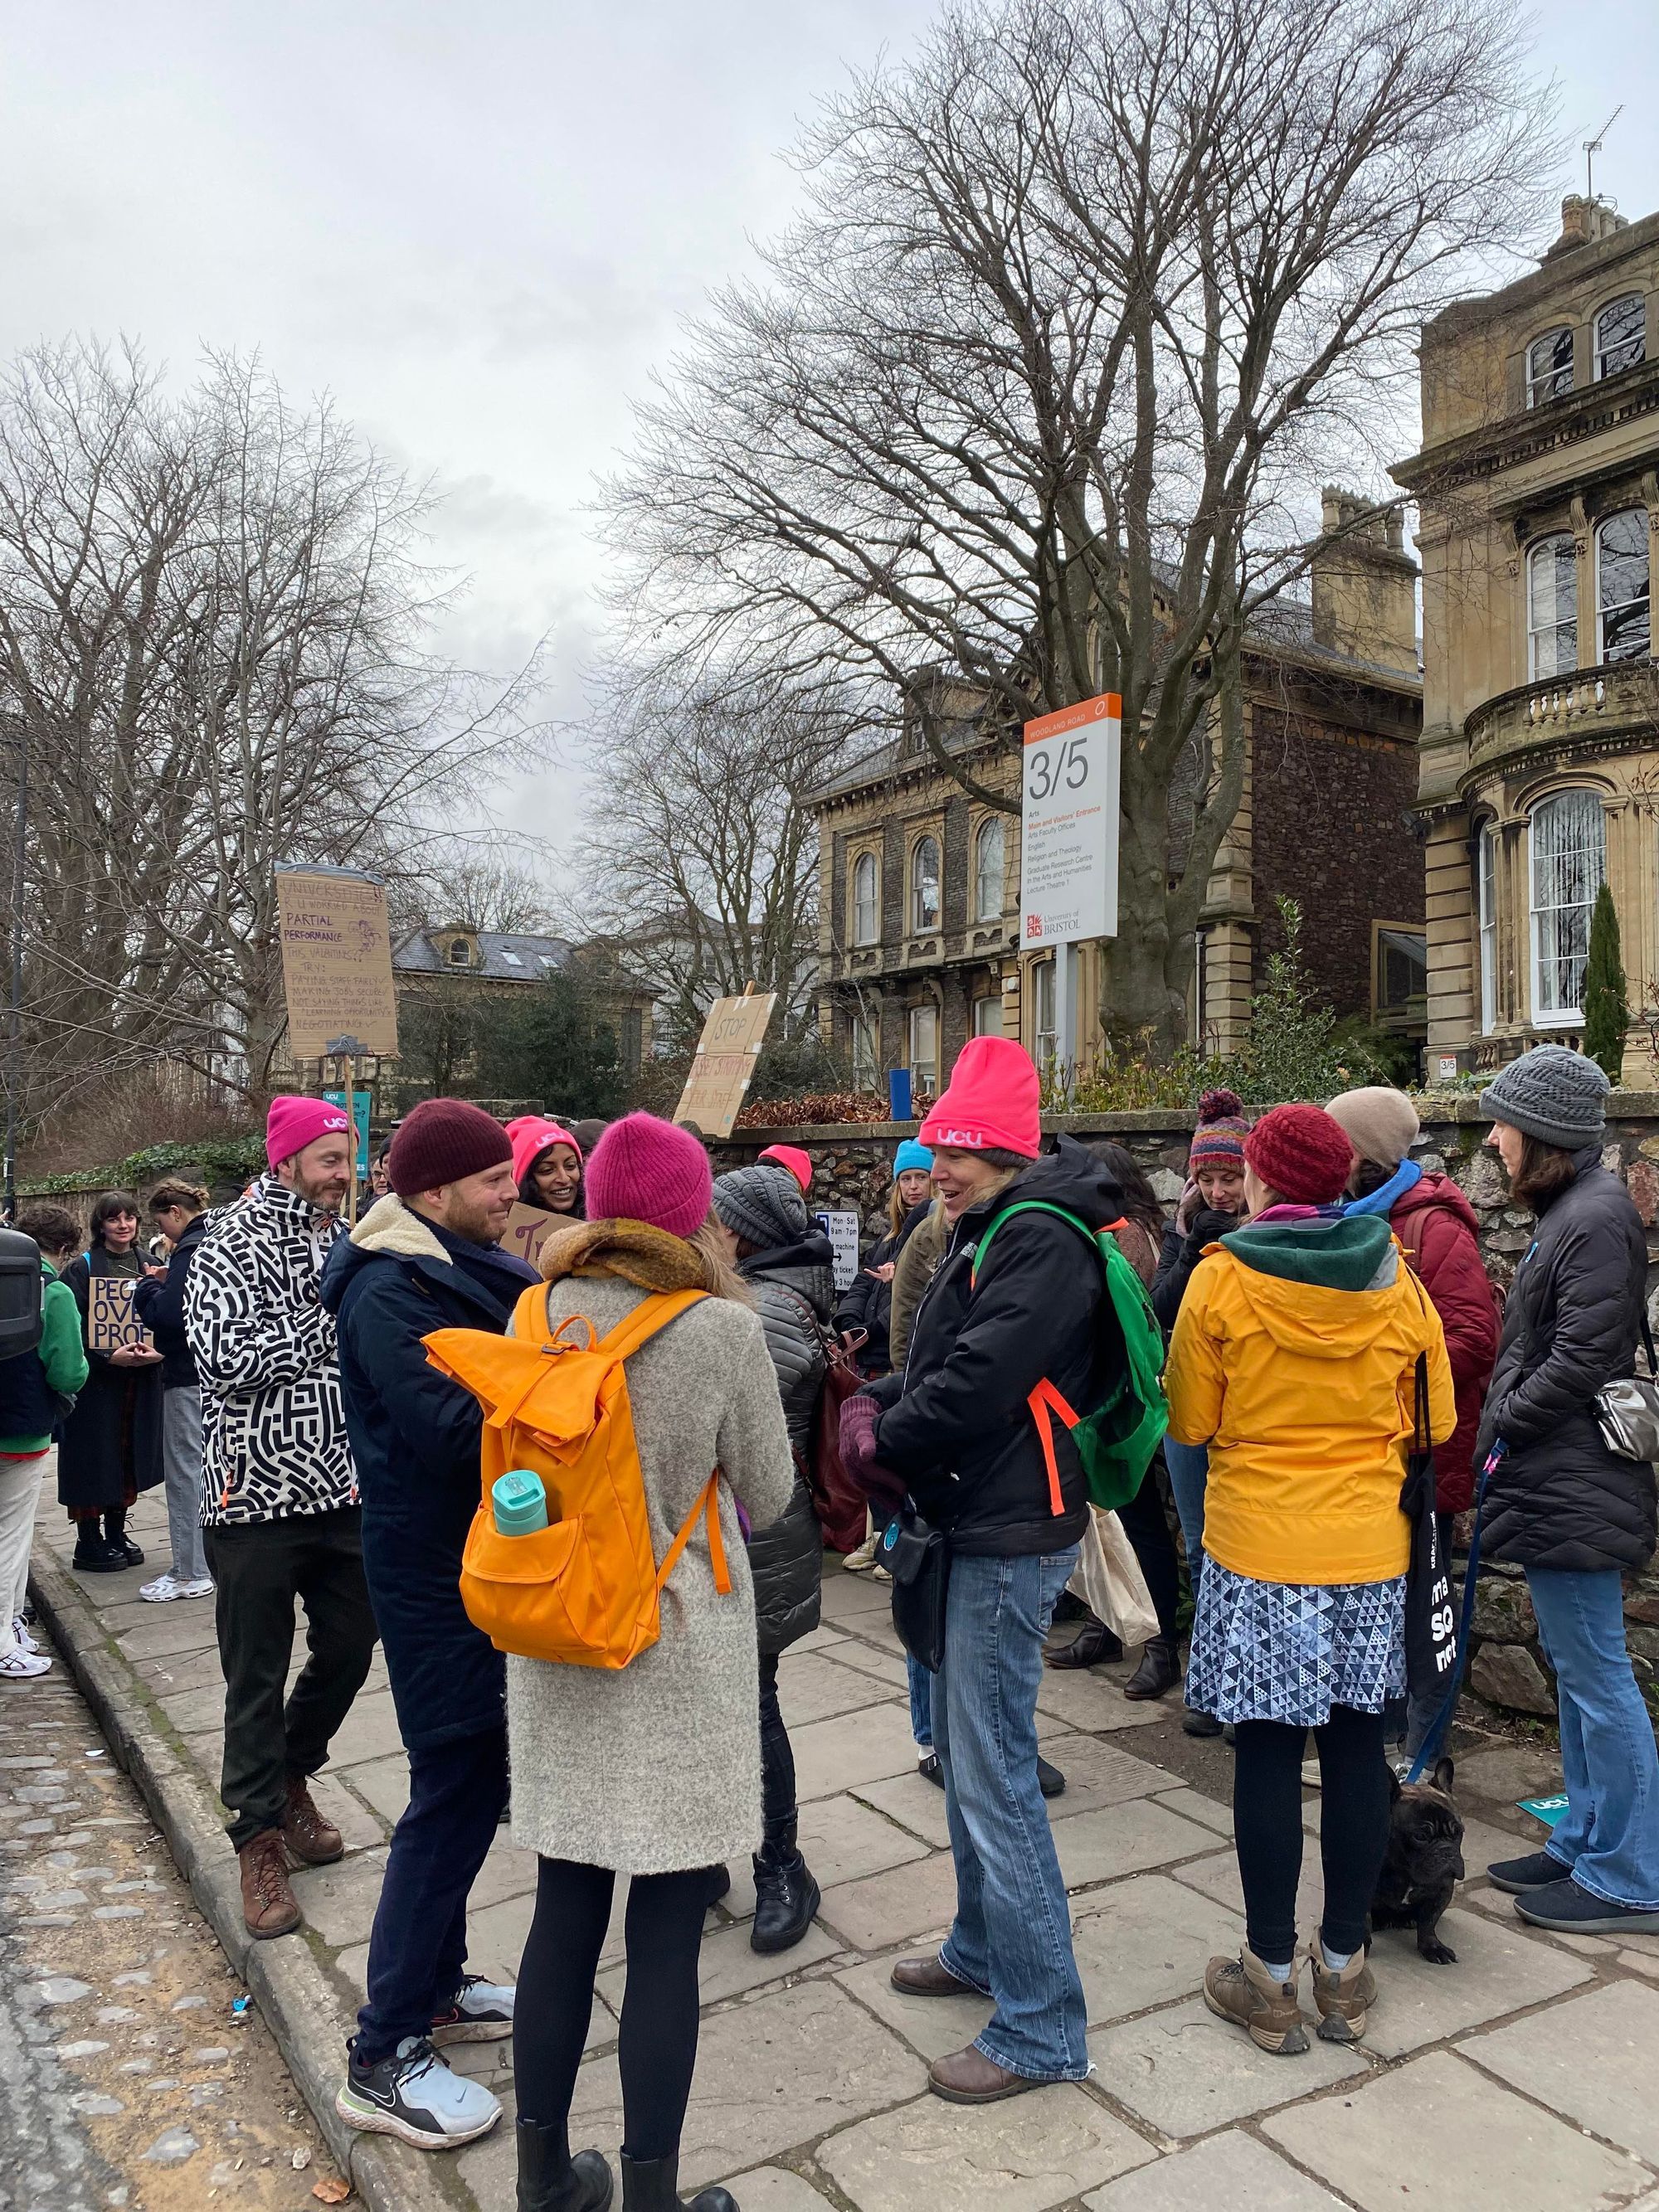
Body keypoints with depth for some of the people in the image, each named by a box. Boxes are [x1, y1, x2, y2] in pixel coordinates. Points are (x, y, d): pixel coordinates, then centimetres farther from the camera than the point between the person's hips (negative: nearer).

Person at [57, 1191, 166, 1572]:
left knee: (130, 1456, 11)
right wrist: (109, 1356, -22)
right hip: (96, 1382, -4)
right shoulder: (82, 1268, -4)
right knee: (95, 1458, 0)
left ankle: (117, 1532, 25)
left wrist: (158, 1351, -12)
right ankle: (88, 1544, 11)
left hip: (141, 1380, 4)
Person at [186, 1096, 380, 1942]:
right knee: (257, 1680, 6)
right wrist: (334, 1323, -18)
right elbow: (228, 1357, -22)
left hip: (344, 1489, 6)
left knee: (350, 1647, 14)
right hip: (258, 1495, -5)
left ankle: (290, 1777, 40)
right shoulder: (231, 1243, -10)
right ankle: (260, 1835, 24)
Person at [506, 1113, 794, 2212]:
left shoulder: (541, 1313, -4)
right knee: (666, 1934, 9)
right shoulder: (725, 1329, -15)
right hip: (682, 1655, -4)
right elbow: (768, 1497, -4)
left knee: (565, 1910, 18)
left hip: (557, 1648, 5)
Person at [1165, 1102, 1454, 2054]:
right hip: (1371, 1552, 3)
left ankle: (1271, 1977, 19)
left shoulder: (1223, 1279, -11)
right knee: (1357, 1747, 13)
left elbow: (1189, 1422, -3)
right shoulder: (1395, 1278, -1)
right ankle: (1346, 1967, 26)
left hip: (1258, 1553, -3)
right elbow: (1434, 1422, 7)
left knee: (1269, 1754, 6)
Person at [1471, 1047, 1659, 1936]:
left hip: (1575, 1493, -10)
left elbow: (1579, 1362, -22)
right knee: (1575, 1668, 18)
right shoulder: (1570, 1211, 13)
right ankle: (1582, 1844, 31)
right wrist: (1501, 1431, 9)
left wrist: (1501, 1420, -11)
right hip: (1554, 1484, 10)